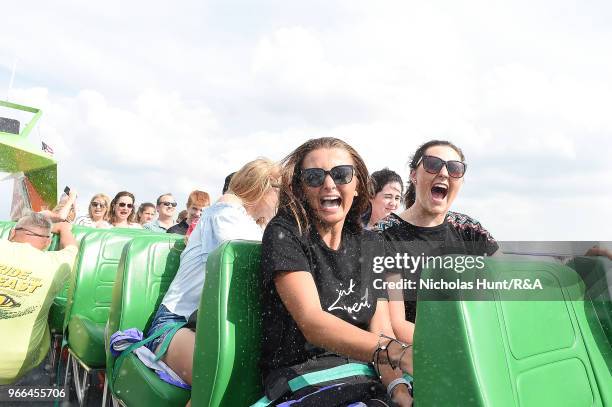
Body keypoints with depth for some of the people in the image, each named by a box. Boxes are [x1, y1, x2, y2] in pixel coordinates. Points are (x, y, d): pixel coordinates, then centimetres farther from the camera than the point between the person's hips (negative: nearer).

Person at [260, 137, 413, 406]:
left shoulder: (372, 245, 9)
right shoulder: (283, 233, -8)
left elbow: (381, 329, 2)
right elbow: (312, 322, -20)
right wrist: (399, 353, -32)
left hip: (362, 378, 5)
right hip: (297, 378, -4)